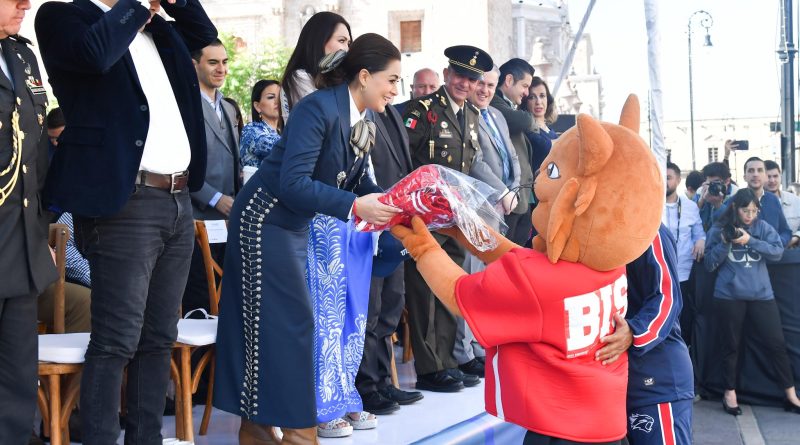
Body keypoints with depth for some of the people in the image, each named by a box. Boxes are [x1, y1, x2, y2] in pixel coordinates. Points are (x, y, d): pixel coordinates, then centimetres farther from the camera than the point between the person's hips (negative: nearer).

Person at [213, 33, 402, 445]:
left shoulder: (359, 122, 3)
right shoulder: (319, 108, -23)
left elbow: (357, 183, 7)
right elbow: (293, 183, -30)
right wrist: (355, 207, -33)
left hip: (294, 226, 9)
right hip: (266, 221, -9)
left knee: (270, 325, 11)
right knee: (288, 323, -5)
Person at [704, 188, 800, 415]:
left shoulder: (763, 227, 3)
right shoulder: (718, 230, -1)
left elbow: (778, 251, -10)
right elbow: (709, 264, -3)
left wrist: (749, 240, -19)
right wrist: (725, 243, -17)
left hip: (761, 295, 1)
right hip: (728, 296, -1)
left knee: (776, 344, 3)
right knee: (730, 346, 9)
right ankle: (730, 393, 24)